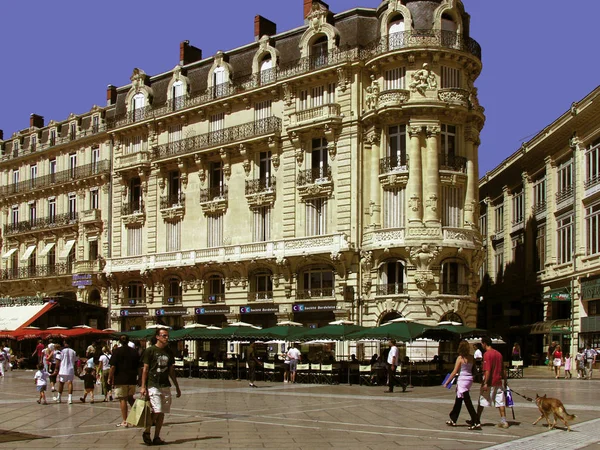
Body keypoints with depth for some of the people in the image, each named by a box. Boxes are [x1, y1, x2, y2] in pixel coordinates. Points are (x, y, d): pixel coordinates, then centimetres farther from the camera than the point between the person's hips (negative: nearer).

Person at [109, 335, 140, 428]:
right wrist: (138, 378, 21)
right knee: (130, 398, 19)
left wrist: (110, 378, -4)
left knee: (122, 399, -1)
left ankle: (124, 421, -1)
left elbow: (113, 367, -12)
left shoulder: (117, 351, -7)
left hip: (120, 379, -4)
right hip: (132, 379, 4)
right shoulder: (134, 351, 7)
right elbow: (139, 367, 11)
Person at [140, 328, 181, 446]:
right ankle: (146, 432, 6)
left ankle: (157, 437, 12)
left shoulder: (169, 352, 12)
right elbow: (145, 369, -3)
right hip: (153, 385, -5)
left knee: (162, 413, 4)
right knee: (156, 411, -15)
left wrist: (177, 387, 18)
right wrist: (143, 386, -9)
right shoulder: (150, 350, -3)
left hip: (166, 386, 5)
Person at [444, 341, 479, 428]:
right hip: (470, 379, 7)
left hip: (462, 379, -7)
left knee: (468, 402, -5)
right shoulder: (471, 358, 5)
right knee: (458, 401, 18)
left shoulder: (460, 358, -13)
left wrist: (447, 382, -8)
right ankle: (453, 420, 27)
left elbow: (454, 372, -13)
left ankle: (476, 422, -10)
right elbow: (474, 370, 7)